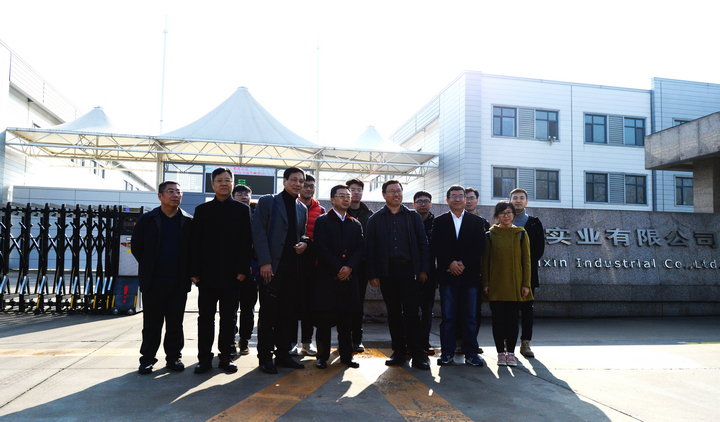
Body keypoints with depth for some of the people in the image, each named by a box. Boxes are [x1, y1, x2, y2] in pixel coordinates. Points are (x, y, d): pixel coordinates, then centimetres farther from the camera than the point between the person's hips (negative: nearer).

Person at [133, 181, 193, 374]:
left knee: (175, 323, 9)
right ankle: (147, 359, 17)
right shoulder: (147, 219, 3)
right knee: (151, 323, 7)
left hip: (179, 283, 1)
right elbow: (136, 247, 8)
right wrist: (149, 269, 7)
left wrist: (187, 272, 3)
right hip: (153, 282, 0)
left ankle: (174, 357, 20)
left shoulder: (188, 222, 4)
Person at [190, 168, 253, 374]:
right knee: (205, 317, 5)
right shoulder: (202, 210, 9)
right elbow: (195, 242, 5)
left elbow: (246, 242, 1)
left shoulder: (243, 210, 5)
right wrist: (194, 271, -3)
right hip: (207, 273, 1)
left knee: (229, 318, 7)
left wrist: (243, 269, -7)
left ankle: (226, 356, 17)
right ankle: (204, 358, 14)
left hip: (232, 274, -1)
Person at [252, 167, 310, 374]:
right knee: (268, 313, 1)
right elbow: (259, 232, -6)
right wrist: (265, 262, -14)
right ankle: (265, 357, 11)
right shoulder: (267, 202, 1)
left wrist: (304, 242, 1)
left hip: (293, 267, 5)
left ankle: (283, 353, 21)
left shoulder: (302, 208, 18)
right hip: (272, 266, -5)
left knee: (289, 313, 9)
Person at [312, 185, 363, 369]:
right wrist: (337, 269, -13)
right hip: (327, 277, -3)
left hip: (349, 277, 3)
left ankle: (346, 354, 17)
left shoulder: (356, 224, 16)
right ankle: (322, 355, 10)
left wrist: (349, 267, -10)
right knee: (324, 318, 0)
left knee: (345, 319, 8)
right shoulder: (322, 221, 4)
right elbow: (321, 248, -6)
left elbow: (360, 249, 7)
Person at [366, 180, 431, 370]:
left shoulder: (413, 217, 12)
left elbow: (423, 244, 8)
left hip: (409, 270, -1)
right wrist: (372, 274, -2)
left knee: (411, 313, -3)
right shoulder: (375, 219, 11)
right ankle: (399, 352, 16)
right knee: (393, 313, 7)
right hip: (387, 272, 1)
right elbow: (370, 248, 6)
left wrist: (423, 269, -2)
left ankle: (417, 354, 2)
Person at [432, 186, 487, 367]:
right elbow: (435, 245, 0)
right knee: (448, 316, 2)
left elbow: (479, 247, 1)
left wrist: (464, 264, -11)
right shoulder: (440, 221, 10)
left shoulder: (476, 221, 10)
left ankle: (471, 353, 12)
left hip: (469, 274, 1)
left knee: (470, 316, 4)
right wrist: (450, 263, -13)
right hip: (447, 275, 0)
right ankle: (447, 352, 10)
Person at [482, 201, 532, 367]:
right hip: (495, 285, 0)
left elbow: (526, 260, 4)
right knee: (498, 319, 3)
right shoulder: (490, 235, 4)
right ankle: (500, 352, 14)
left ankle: (510, 352, 16)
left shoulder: (521, 234, 5)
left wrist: (526, 284, -2)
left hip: (515, 285, 1)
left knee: (513, 319, 4)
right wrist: (485, 283, -3)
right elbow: (485, 261, 4)